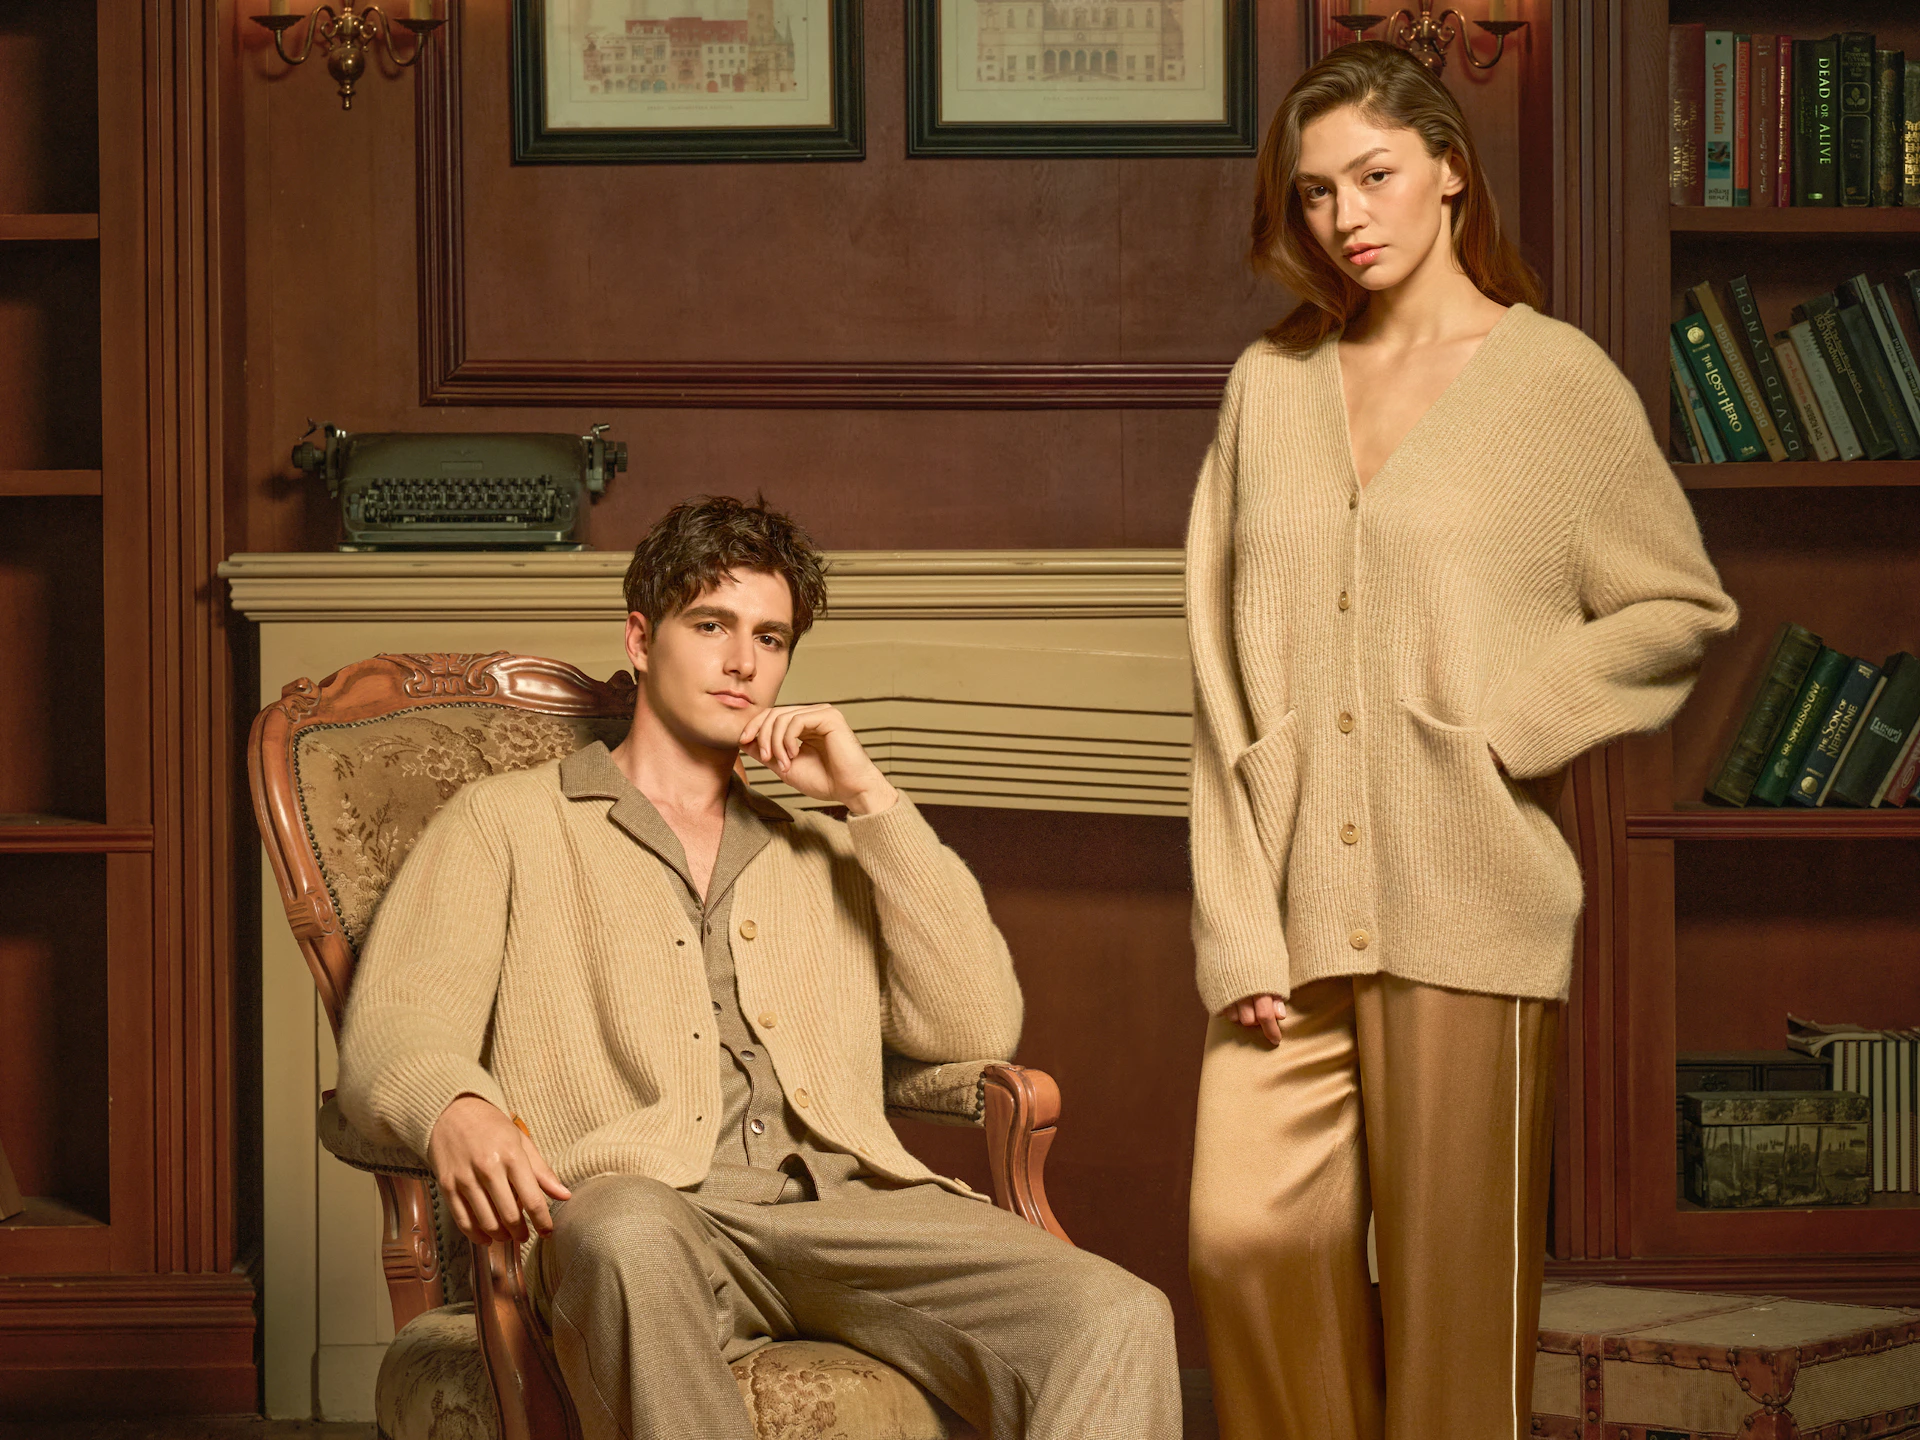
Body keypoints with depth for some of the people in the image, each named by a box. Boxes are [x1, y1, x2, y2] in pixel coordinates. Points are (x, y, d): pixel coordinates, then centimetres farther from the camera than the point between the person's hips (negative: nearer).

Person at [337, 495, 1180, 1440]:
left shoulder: (824, 855, 33)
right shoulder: (506, 823, 22)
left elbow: (976, 1027, 17)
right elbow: (394, 1032, 5)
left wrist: (869, 798, 14)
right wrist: (457, 1112, -21)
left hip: (848, 1205, 3)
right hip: (646, 1208, -3)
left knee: (1119, 1321, -27)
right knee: (627, 1238, -43)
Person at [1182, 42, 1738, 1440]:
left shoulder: (1555, 377, 3)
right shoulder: (1271, 384, 12)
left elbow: (1682, 611, 6)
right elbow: (1224, 678, 10)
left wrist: (1502, 723, -7)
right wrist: (1240, 931, 1)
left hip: (1467, 900, -3)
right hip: (1293, 904, 3)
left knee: (1455, 1276, 0)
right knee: (1247, 1233, -7)